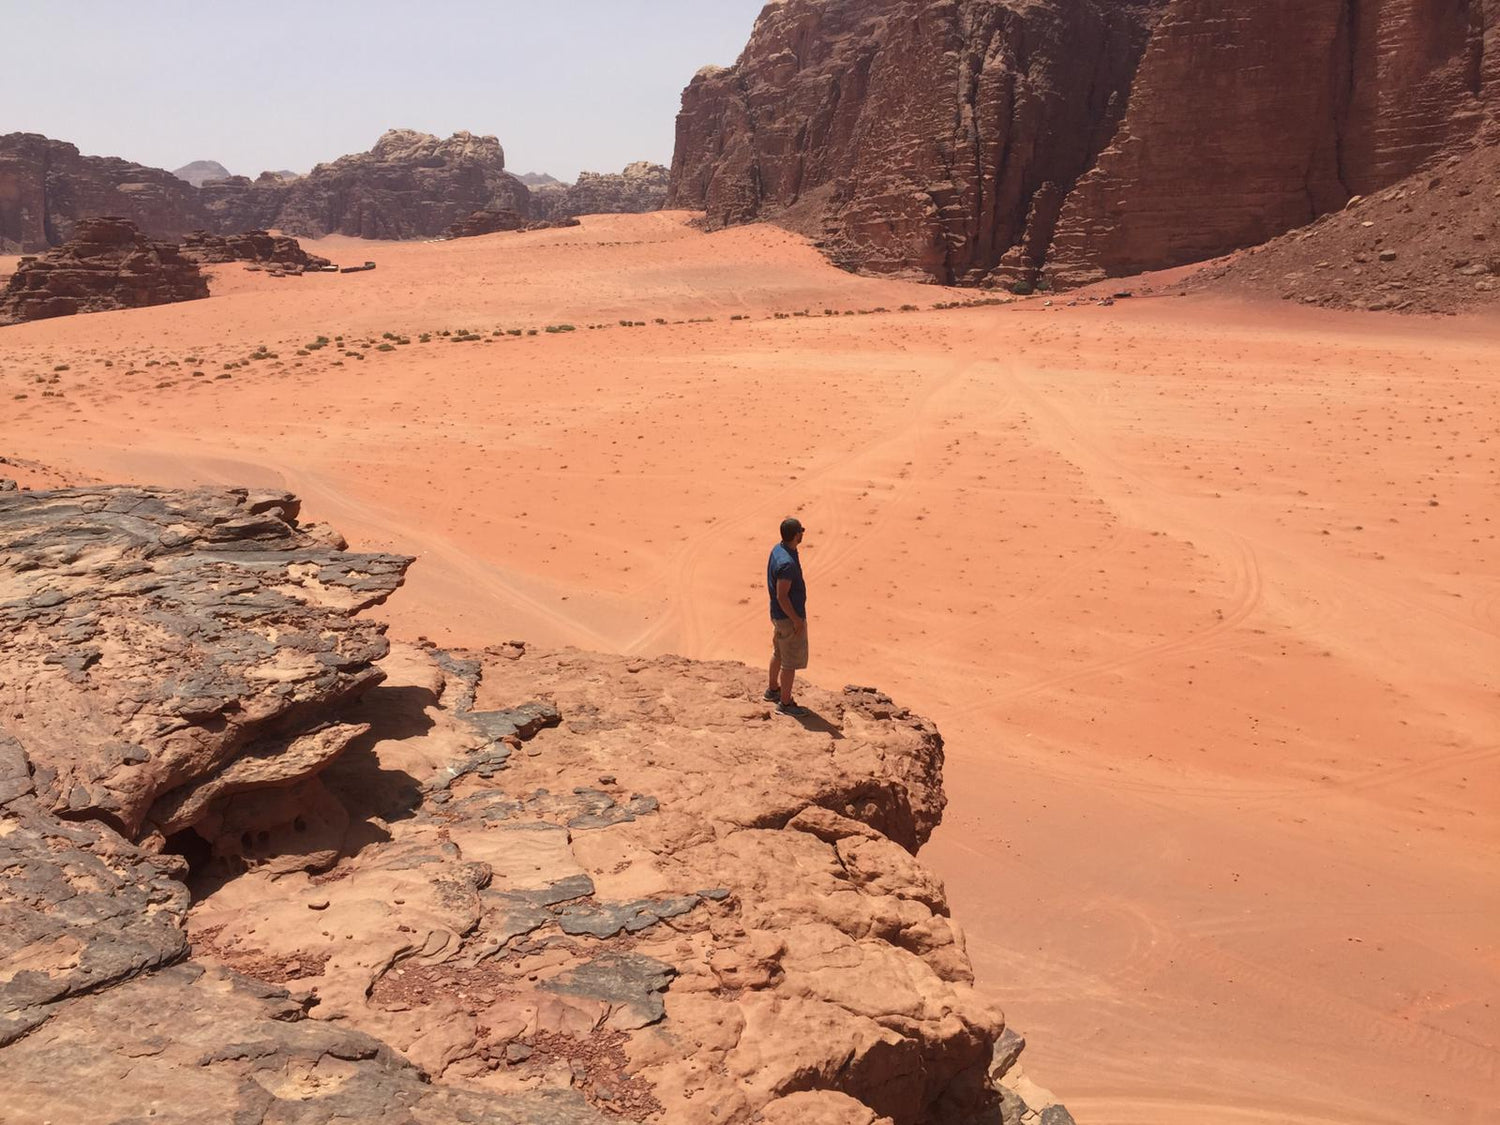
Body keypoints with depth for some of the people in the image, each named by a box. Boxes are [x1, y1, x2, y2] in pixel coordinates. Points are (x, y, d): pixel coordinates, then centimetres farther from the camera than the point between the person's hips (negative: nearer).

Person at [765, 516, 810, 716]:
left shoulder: (777, 550, 1)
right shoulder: (787, 563, -30)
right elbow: (782, 596, -27)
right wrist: (797, 620, -19)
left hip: (778, 615, 10)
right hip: (789, 617, -10)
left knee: (779, 653, 25)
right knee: (791, 662, 2)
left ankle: (773, 689, 41)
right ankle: (785, 703, 12)